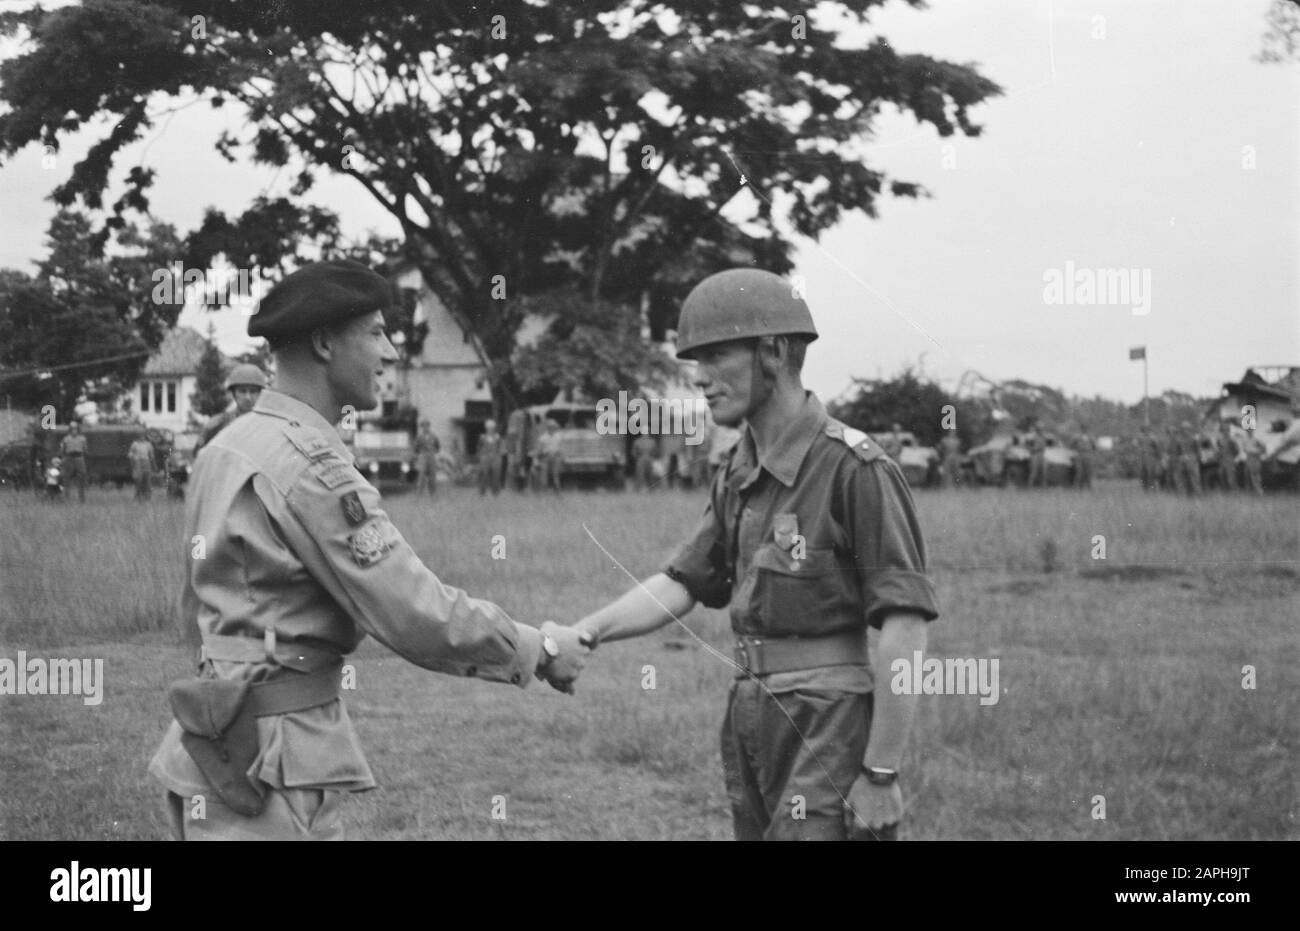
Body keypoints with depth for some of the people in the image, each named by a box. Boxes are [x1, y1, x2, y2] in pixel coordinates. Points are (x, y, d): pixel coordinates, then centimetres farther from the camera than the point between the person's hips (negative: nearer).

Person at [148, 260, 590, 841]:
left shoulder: (227, 447, 12)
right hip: (264, 765, -10)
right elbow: (414, 613, -18)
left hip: (225, 743, 10)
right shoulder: (308, 466, -17)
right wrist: (539, 650, -5)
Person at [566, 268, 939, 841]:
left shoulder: (855, 470, -15)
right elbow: (682, 583, 11)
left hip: (827, 728, -8)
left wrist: (881, 775, -18)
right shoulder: (740, 475, 10)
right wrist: (586, 632, -6)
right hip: (751, 724, 8)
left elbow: (905, 628, -17)